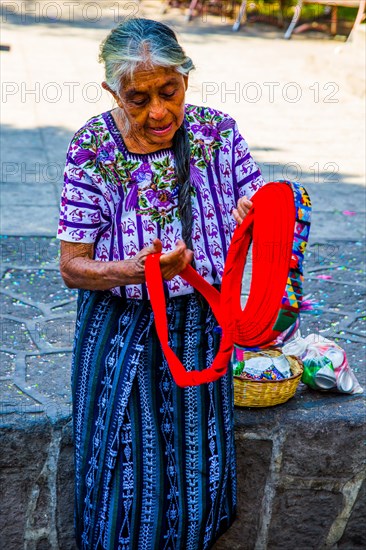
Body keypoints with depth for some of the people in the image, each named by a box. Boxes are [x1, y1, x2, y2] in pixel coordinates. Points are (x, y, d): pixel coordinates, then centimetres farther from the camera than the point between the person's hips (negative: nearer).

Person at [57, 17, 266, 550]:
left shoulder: (218, 131, -9)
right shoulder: (93, 148, -15)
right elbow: (72, 268, -13)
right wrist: (133, 272, -33)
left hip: (201, 327, 2)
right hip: (122, 332, -2)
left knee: (197, 468, 12)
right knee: (126, 478, 5)